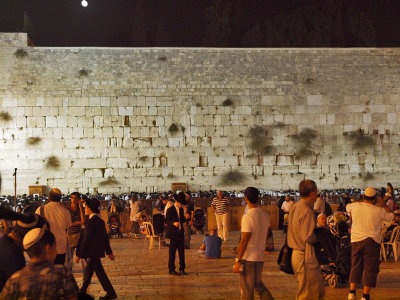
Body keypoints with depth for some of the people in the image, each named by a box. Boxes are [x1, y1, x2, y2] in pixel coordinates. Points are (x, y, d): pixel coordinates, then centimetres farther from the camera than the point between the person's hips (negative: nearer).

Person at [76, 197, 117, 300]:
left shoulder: (92, 221, -19)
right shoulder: (100, 220, 9)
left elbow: (86, 239, -18)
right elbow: (105, 237, 14)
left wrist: (79, 254, -12)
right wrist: (109, 252, 20)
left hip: (93, 253, -9)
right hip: (97, 251, 9)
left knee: (99, 272, -2)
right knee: (87, 271, 17)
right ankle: (82, 291, 28)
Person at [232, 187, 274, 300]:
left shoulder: (248, 217, -19)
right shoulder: (265, 214, 3)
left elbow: (244, 241, -19)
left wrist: (238, 261, -14)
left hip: (248, 257, -7)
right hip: (260, 256, 7)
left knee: (247, 289, 5)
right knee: (258, 284, 21)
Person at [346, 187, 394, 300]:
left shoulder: (355, 206, -1)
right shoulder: (378, 210, -8)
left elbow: (347, 207, 23)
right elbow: (390, 216, 8)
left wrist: (361, 201, 31)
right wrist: (384, 205, 20)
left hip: (356, 241, 3)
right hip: (372, 242, -3)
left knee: (355, 267, 13)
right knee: (370, 269, 2)